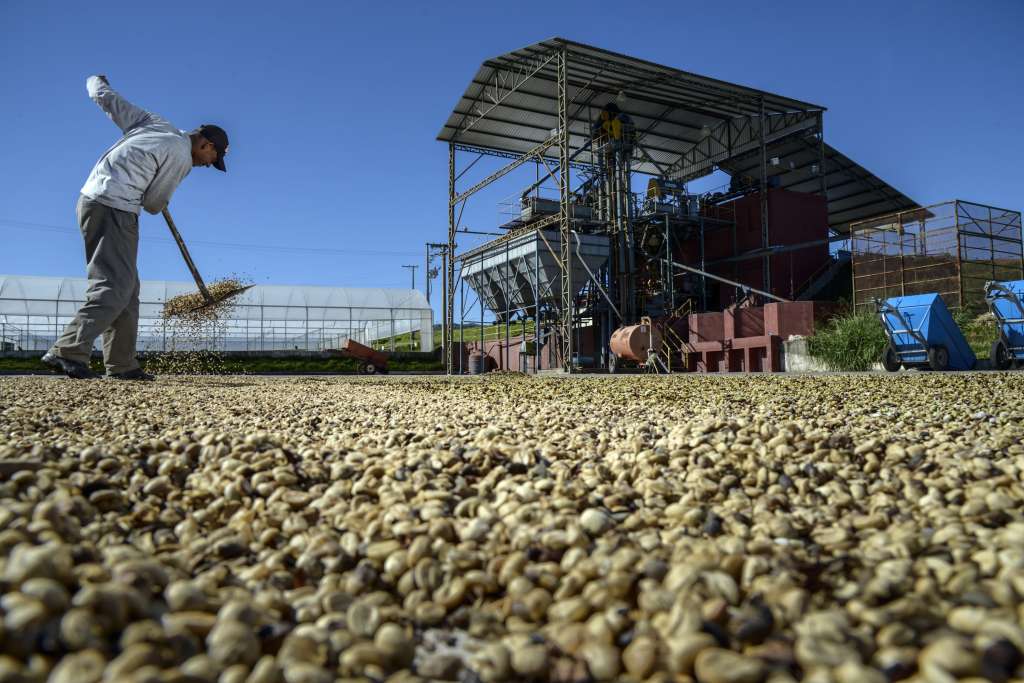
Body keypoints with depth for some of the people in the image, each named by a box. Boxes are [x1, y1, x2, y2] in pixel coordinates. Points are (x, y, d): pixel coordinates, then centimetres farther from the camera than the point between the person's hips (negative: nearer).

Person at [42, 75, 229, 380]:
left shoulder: (154, 123, 14)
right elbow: (154, 204, -2)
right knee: (114, 286, -15)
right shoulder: (181, 156, -7)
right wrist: (156, 205, 23)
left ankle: (122, 364, 6)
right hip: (115, 208, -9)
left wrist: (96, 82, 44)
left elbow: (108, 99, 22)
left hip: (90, 199, 9)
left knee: (127, 287, 7)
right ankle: (68, 352, -27)